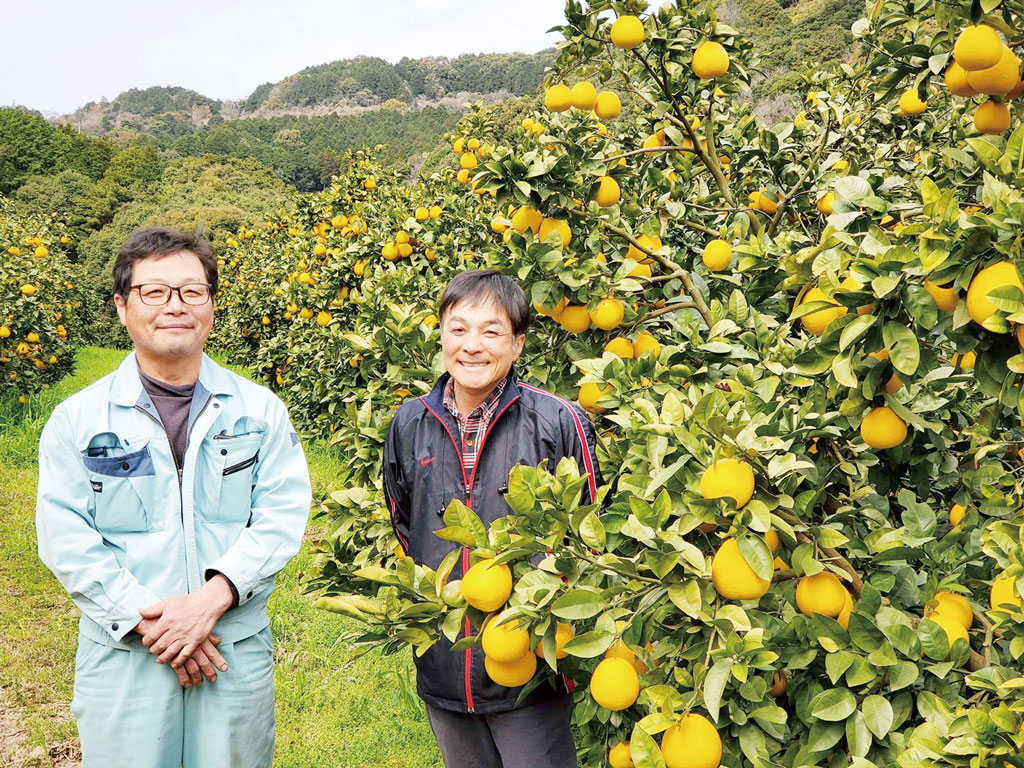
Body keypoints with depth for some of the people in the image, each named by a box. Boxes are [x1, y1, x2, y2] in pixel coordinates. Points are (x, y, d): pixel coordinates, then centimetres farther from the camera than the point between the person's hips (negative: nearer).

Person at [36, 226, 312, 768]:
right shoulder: (78, 418, 1)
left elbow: (282, 516, -5)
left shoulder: (260, 410, 3)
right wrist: (146, 619, -15)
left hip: (237, 652, 1)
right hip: (121, 657, 0)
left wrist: (213, 596, -18)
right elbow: (65, 539, -5)